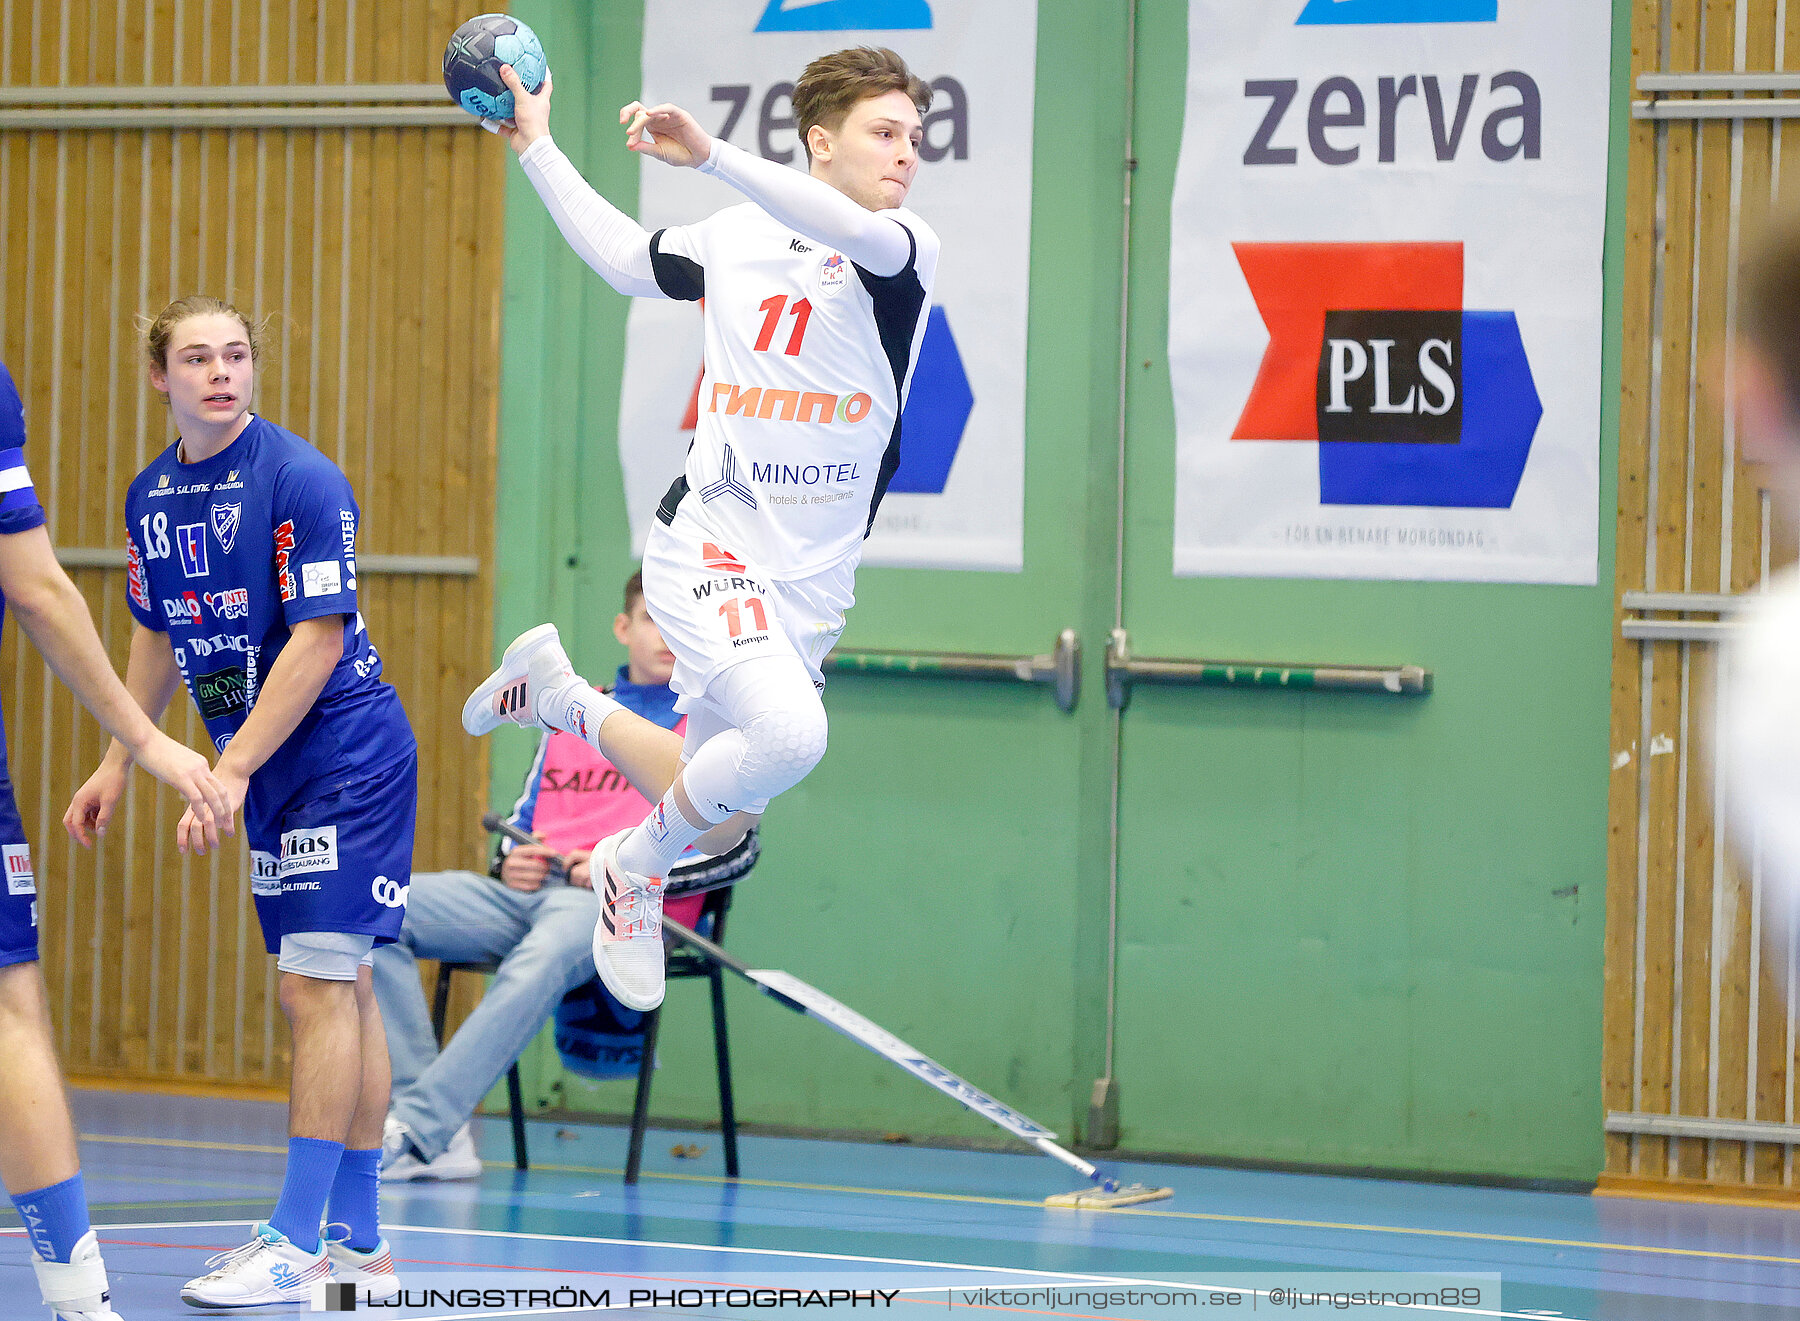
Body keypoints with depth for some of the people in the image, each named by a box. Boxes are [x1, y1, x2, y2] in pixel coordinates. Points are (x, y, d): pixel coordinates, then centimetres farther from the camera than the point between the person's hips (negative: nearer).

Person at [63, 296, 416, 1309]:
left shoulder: (301, 480, -17)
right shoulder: (152, 495, 6)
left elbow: (318, 639, -20)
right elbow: (158, 637, 20)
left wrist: (233, 769, -22)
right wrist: (121, 760, 18)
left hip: (347, 757, -7)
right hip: (273, 772, 8)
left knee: (322, 986, -10)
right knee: (331, 990, 11)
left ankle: (295, 1245, -11)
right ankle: (357, 1246, 16)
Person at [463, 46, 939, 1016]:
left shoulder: (906, 253, -5)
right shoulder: (734, 239, 3)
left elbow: (861, 233, -31)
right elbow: (623, 257, 25)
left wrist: (711, 157, -41)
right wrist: (537, 148, 25)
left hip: (812, 585, 2)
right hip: (708, 546, -2)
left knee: (709, 800, 13)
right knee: (789, 733, -30)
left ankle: (554, 691, 41)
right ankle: (638, 864, -4)